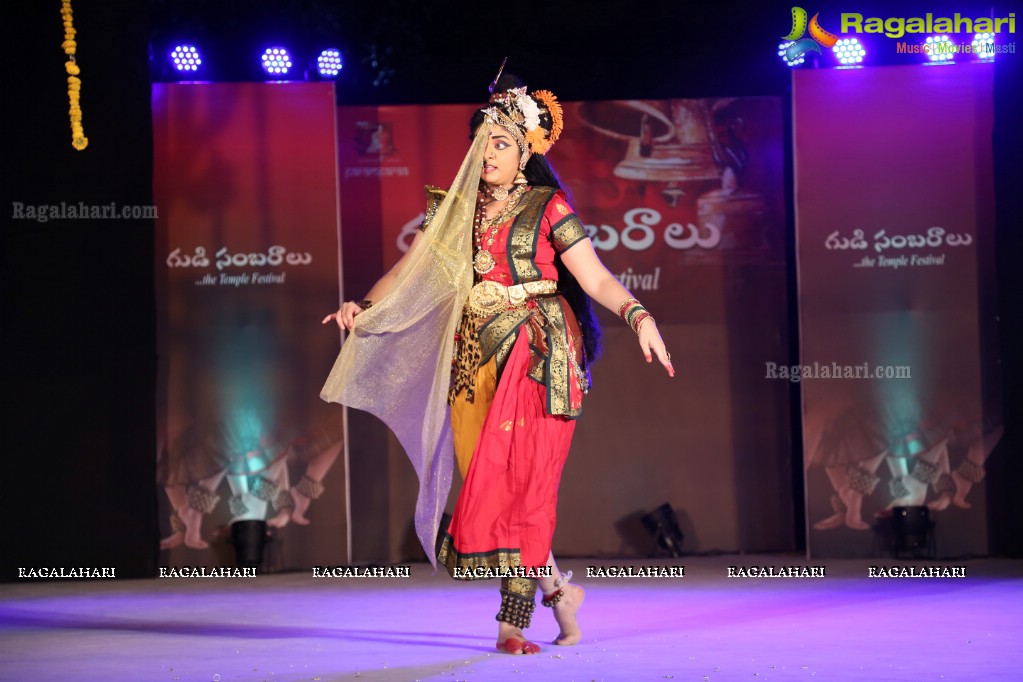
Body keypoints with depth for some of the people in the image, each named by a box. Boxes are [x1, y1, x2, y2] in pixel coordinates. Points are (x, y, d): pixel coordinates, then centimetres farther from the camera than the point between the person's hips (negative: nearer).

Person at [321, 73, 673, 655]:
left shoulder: (547, 207, 2)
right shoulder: (458, 212, 15)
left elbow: (596, 278, -5)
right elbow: (409, 272, 10)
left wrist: (640, 316, -22)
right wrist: (364, 307, -7)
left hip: (537, 358, -5)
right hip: (476, 360, 5)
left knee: (520, 482, -12)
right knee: (487, 484, -1)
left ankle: (514, 623, -12)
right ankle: (558, 589, 17)